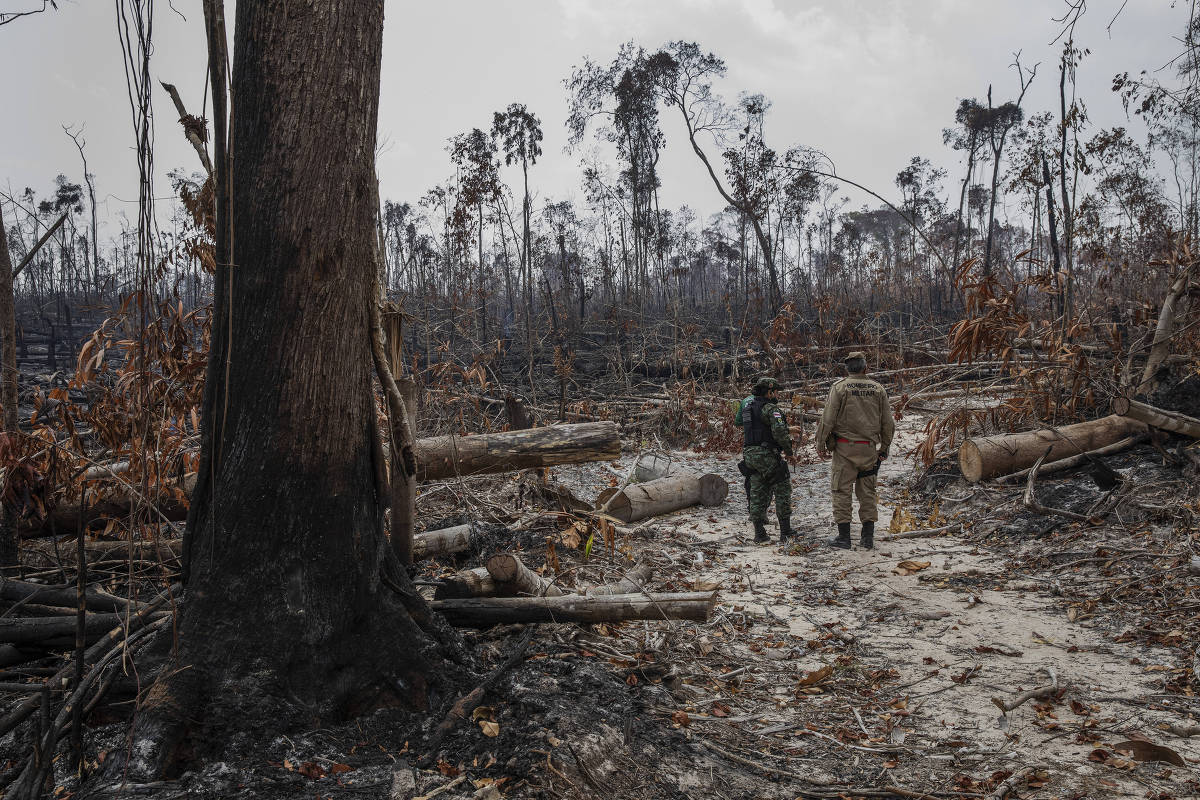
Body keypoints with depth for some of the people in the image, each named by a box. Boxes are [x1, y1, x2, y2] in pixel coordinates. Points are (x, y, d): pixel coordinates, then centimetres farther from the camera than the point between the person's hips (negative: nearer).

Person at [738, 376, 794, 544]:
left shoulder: (747, 405, 14)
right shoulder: (771, 408, -11)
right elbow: (779, 432, -21)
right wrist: (788, 448, -4)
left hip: (749, 455, 7)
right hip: (767, 455, -7)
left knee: (757, 493, 11)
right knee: (782, 490, 3)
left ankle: (759, 534, 11)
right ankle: (785, 533, 2)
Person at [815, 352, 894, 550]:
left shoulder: (839, 387, -5)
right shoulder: (877, 389, 6)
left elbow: (828, 419, -8)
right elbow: (888, 423, 9)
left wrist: (821, 444, 0)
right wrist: (884, 447, 18)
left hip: (844, 446, -3)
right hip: (869, 448, 3)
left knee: (843, 491, 2)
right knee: (867, 491, 11)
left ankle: (844, 536, 3)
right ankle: (868, 536, 13)